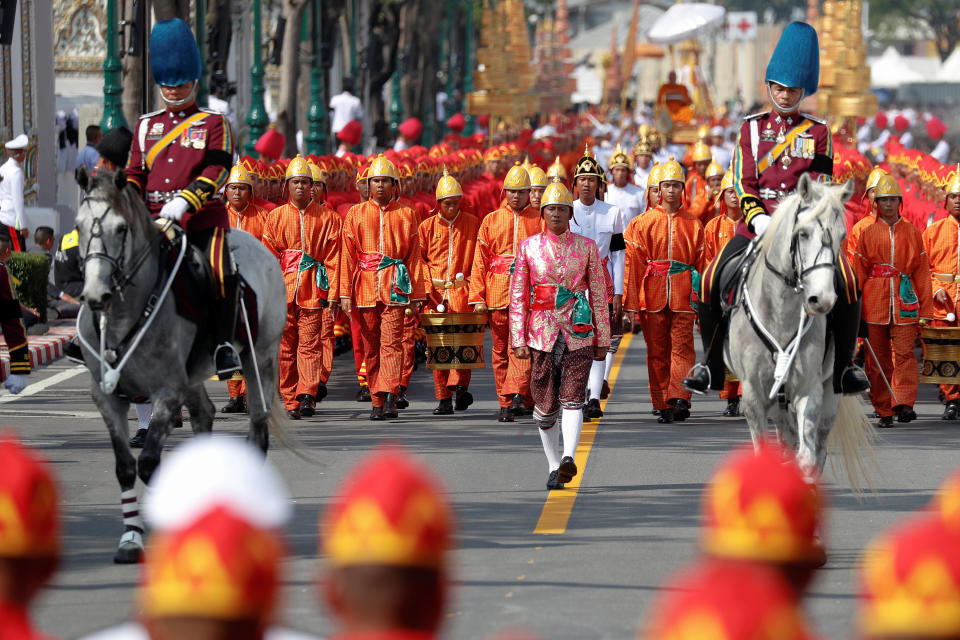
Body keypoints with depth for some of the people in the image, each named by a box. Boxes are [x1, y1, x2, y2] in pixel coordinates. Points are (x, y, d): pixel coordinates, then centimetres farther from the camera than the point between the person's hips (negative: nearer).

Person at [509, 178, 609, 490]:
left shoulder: (586, 247, 4)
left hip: (578, 333, -1)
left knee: (572, 397, -17)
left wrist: (602, 339, 5)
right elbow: (517, 296, 5)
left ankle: (569, 458, -30)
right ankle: (554, 466, 18)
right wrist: (518, 339, -2)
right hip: (542, 333, 1)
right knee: (545, 405, 4)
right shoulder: (528, 247, 4)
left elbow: (599, 295, 7)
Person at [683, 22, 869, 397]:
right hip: (758, 223, 1)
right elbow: (744, 181, 3)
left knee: (845, 281, -23)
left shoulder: (818, 132, 9)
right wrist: (759, 218, -15)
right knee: (713, 279, -19)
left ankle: (844, 369, -8)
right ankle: (712, 367, -3)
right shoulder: (752, 127, 10)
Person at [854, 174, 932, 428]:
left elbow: (922, 271, 9)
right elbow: (859, 273, 12)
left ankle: (904, 404, -19)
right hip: (875, 301, 1)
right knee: (879, 357, 2)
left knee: (904, 352, -14)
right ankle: (884, 411, 8)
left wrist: (926, 309, 3)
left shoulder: (912, 232, 10)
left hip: (905, 301, -1)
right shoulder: (868, 233, 11)